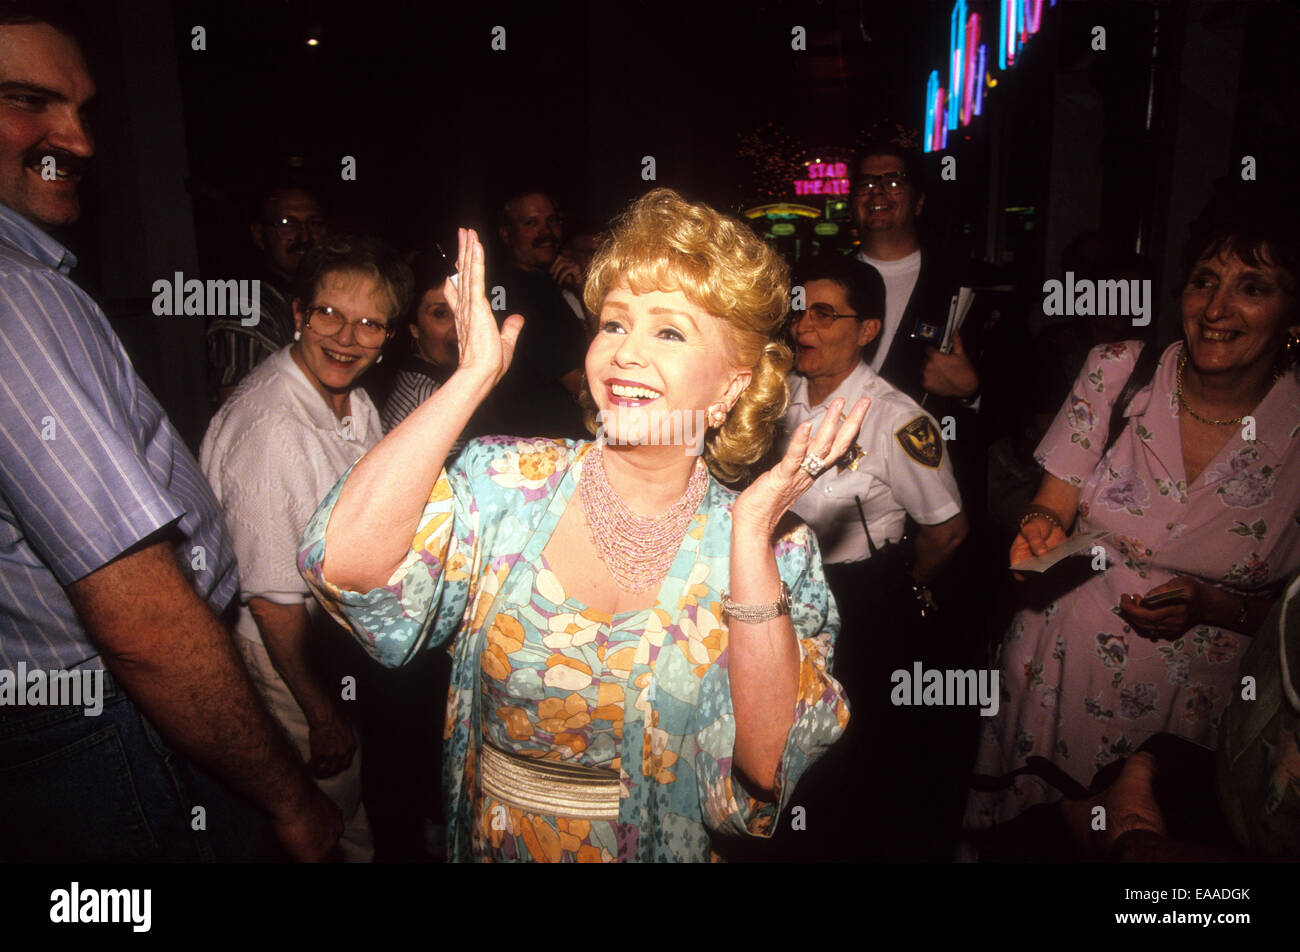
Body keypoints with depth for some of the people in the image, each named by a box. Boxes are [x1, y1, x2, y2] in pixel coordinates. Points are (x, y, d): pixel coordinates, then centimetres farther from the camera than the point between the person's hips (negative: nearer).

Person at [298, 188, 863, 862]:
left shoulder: (778, 555, -13)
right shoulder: (508, 485, -12)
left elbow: (765, 767, -23)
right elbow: (345, 561, -28)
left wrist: (753, 533, -29)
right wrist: (475, 375, -22)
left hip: (663, 847, 0)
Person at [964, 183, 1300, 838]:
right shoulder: (1117, 372, -8)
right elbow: (1054, 502, -3)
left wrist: (1210, 605, -20)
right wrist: (1040, 532, -25)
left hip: (1185, 704, -1)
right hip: (1057, 671, 1)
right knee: (1017, 833, 17)